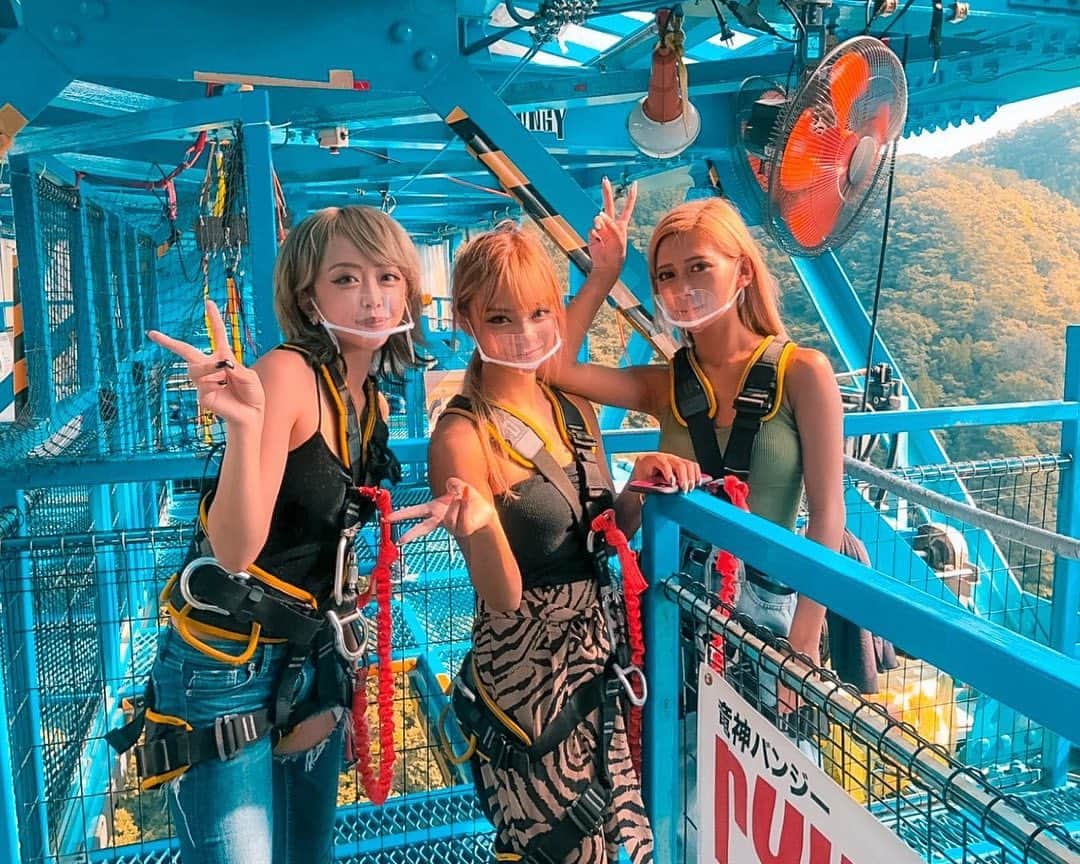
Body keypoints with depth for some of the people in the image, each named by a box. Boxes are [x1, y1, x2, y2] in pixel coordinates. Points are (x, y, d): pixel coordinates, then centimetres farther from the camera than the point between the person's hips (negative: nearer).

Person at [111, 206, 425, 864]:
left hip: (315, 656, 8)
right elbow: (235, 551, -27)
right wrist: (244, 424, -40)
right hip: (228, 665, -7)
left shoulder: (373, 402, 5)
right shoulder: (288, 372, -19)